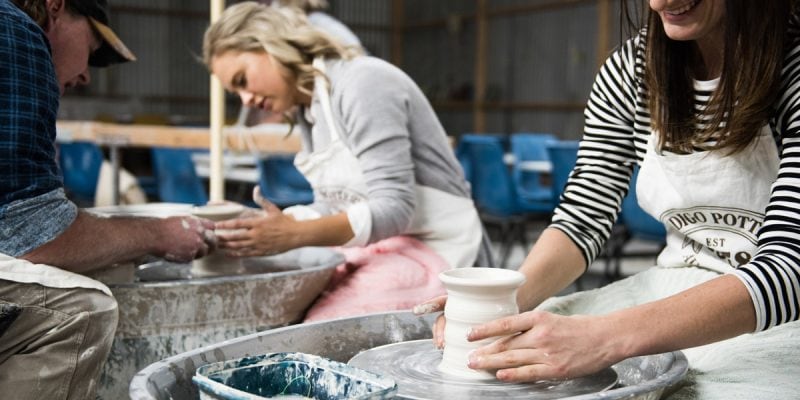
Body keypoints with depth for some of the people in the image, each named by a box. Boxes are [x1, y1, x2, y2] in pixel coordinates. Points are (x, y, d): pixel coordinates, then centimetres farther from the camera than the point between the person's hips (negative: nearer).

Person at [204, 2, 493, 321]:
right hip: (379, 251, 8)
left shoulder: (362, 82, -17)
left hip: (433, 250, -8)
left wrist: (295, 235, -33)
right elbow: (331, 207, 9)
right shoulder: (309, 109, 11)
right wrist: (260, 229, -6)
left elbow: (395, 207, -23)